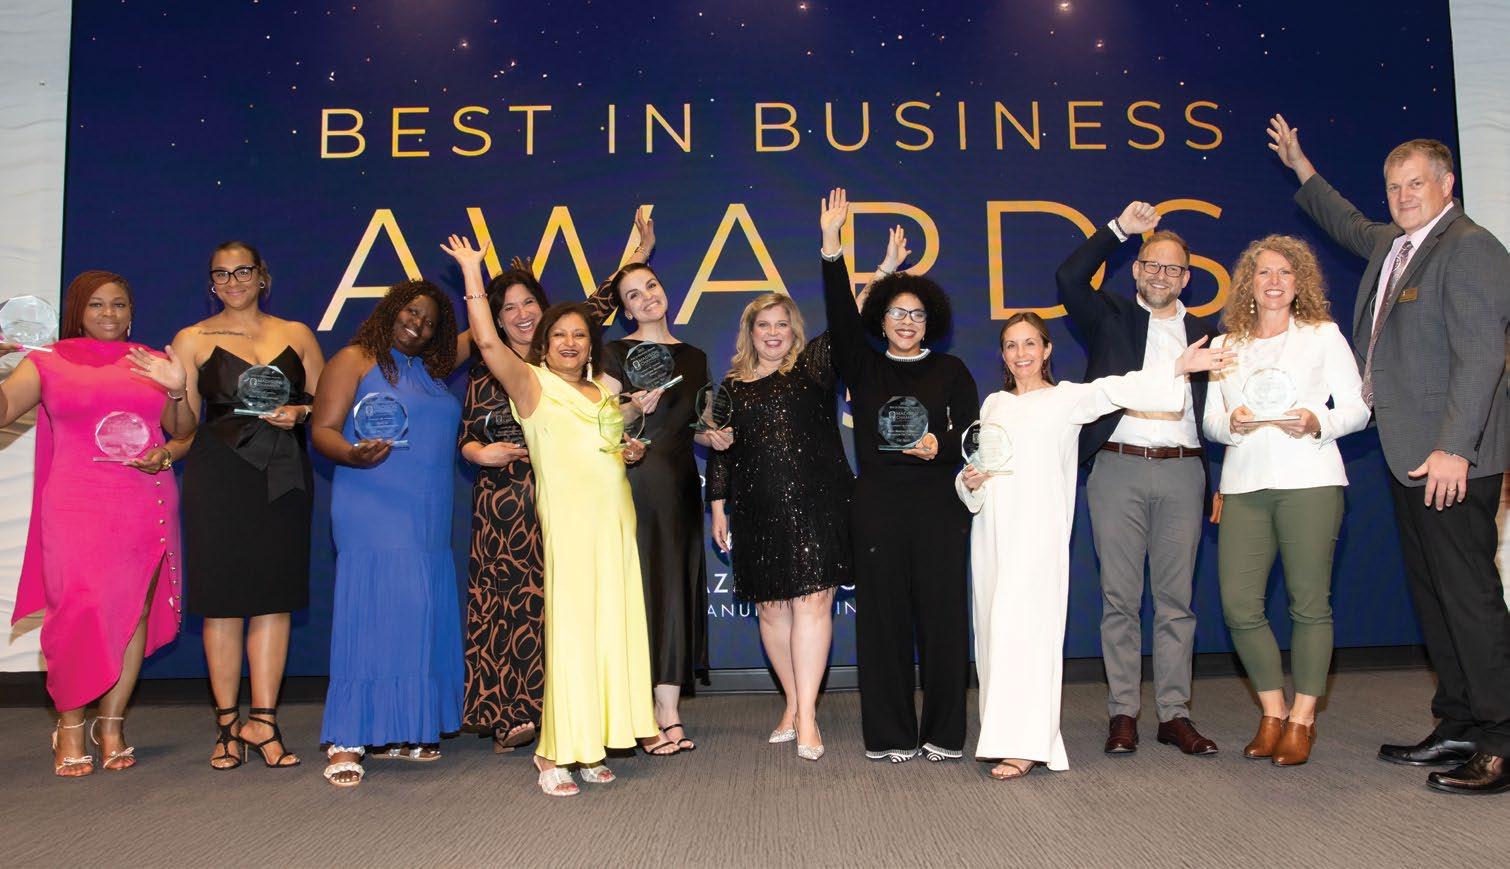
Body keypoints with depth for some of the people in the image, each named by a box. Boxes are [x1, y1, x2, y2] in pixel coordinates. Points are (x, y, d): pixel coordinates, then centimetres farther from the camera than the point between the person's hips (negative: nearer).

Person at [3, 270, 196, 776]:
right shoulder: (48, 361, 11)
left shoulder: (152, 363, 14)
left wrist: (177, 390, -5)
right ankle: (69, 726, 7)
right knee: (77, 612, -8)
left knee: (135, 610, 0)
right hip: (76, 506, -2)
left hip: (146, 505, 2)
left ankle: (111, 724, 10)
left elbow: (183, 433, 12)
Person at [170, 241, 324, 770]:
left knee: (275, 597, 1)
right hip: (218, 476, -1)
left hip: (283, 477, 2)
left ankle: (263, 721, 8)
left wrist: (299, 413, -6)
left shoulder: (296, 335, 13)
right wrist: (163, 454, -14)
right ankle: (228, 724, 11)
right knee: (223, 598, 0)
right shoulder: (192, 340, 9)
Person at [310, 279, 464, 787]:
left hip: (429, 518, 7)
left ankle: (400, 732, 12)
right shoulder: (355, 360, 2)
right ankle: (346, 743, -6)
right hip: (374, 513, -7)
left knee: (420, 619, 5)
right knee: (371, 615, -11)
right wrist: (353, 455, -24)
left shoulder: (430, 371, 20)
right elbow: (323, 430, -6)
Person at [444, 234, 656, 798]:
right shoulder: (532, 385, 0)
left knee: (612, 629, 5)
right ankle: (554, 754, 1)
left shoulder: (607, 391, 19)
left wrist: (633, 452, 11)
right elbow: (488, 342, -15)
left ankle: (591, 746, 14)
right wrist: (472, 272, -12)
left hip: (616, 520, 6)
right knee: (570, 630, -8)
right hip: (569, 523, -6)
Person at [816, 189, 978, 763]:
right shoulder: (864, 367, 11)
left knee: (942, 613, -1)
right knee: (882, 617, 1)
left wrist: (939, 446, -18)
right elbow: (840, 315, -2)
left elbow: (971, 434, 3)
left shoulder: (950, 371, 10)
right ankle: (890, 736, 11)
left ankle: (943, 734, 11)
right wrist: (832, 246, -11)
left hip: (938, 504, 0)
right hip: (877, 504, 1)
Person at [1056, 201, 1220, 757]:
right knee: (1119, 598, 1)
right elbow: (1069, 278, -6)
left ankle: (1175, 715, 12)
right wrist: (1120, 228, -3)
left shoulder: (1204, 332, 17)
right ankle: (1123, 714, 8)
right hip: (1118, 467, -2)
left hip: (1182, 470, 2)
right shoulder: (1111, 318, 11)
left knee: (1176, 599, 4)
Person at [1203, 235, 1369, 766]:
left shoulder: (1323, 334, 10)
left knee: (1309, 602, -2)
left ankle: (1303, 719, 11)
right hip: (1244, 484, 3)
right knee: (1239, 605, -3)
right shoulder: (1226, 345, 16)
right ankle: (1272, 713, 14)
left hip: (1308, 479, -2)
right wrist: (1232, 424, -8)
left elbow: (1358, 407, 5)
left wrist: (1318, 423, -14)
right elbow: (1209, 421, 13)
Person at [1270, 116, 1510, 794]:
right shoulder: (1392, 244, 16)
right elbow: (1349, 226, 40)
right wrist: (1299, 167, 45)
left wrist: (1453, 449, -23)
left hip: (1449, 459, -9)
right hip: (1410, 456, 9)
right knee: (1432, 595, 12)